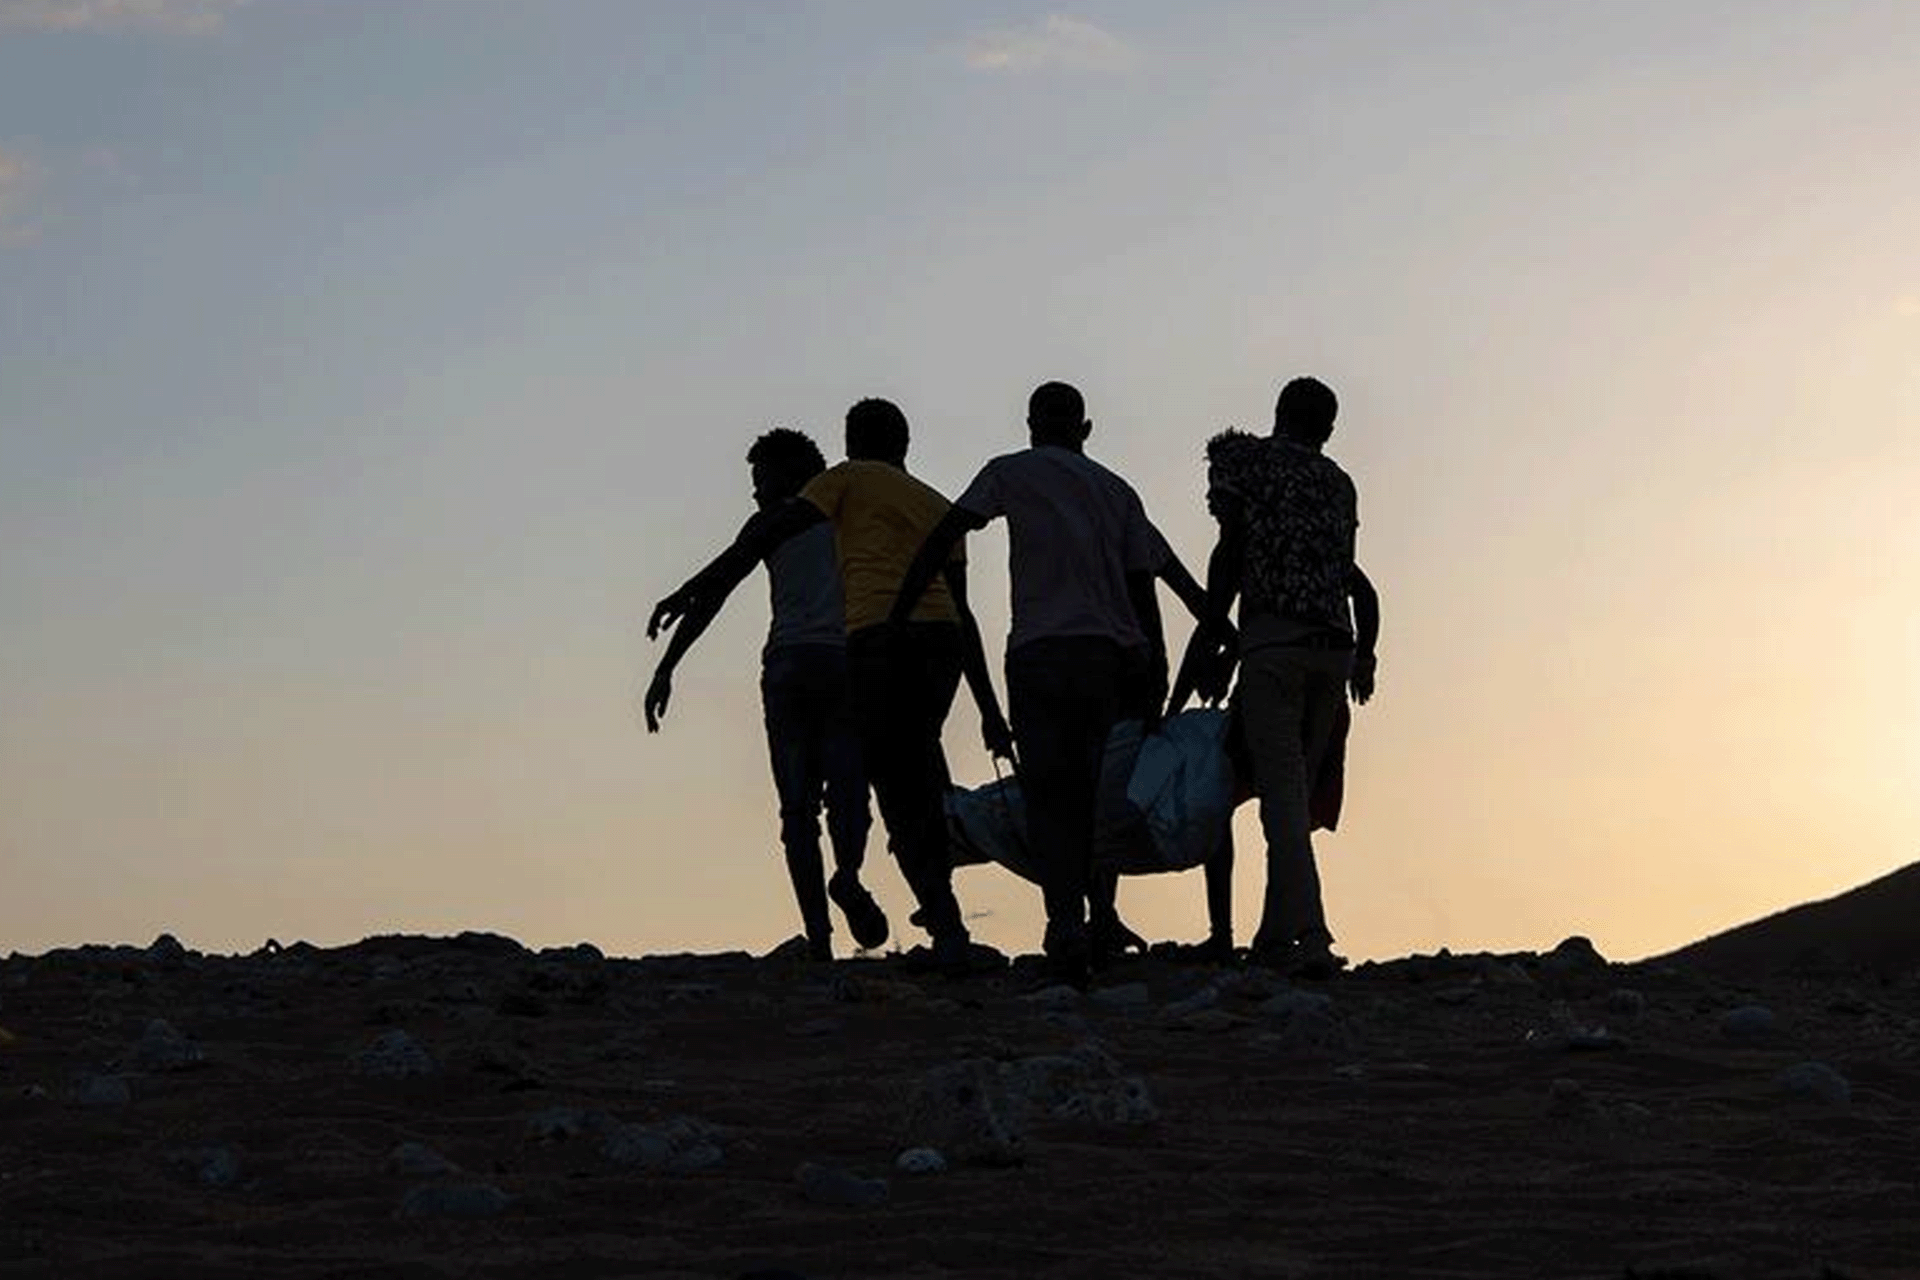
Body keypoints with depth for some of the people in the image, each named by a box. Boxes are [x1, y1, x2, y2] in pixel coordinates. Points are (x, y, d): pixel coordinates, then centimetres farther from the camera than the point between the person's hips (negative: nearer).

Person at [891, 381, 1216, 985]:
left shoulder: (1011, 472, 11)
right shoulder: (1117, 490, 21)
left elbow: (942, 539, 4)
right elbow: (1143, 583, 15)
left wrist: (897, 617, 4)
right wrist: (1154, 674, 16)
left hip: (1040, 654, -3)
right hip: (1114, 655, 3)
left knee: (1048, 794, -4)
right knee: (1100, 791, 14)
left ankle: (1066, 924, -19)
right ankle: (1101, 915, 2)